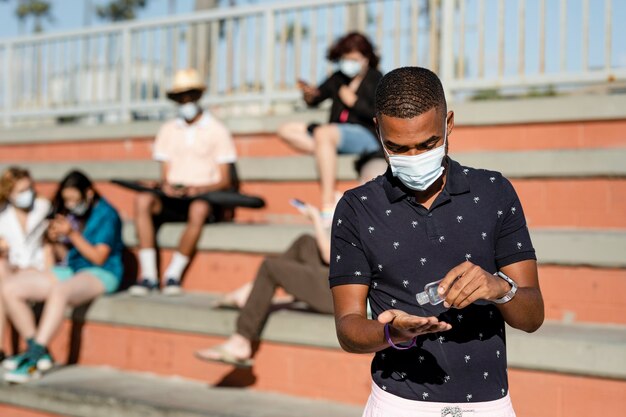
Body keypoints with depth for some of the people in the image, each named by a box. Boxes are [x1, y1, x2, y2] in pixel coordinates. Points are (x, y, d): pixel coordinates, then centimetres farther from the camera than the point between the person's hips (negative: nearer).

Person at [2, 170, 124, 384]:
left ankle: (33, 359, -41)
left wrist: (72, 234, -18)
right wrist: (56, 240, -5)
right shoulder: (69, 213, 12)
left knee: (59, 291, -41)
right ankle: (36, 350, -7)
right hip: (69, 270, 8)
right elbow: (65, 256, 16)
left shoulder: (105, 214, -7)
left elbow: (99, 258, -12)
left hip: (100, 274, -8)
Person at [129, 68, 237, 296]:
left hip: (204, 198, -3)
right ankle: (148, 275, -29)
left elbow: (225, 180, 1)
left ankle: (173, 275, -24)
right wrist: (166, 185, -11)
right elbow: (166, 173, 13)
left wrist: (199, 189, -17)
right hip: (173, 200, 3)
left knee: (199, 209, -39)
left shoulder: (217, 130, 4)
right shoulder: (168, 130, 16)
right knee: (143, 200, -28)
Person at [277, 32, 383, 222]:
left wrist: (354, 102, -10)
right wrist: (310, 95, -5)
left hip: (366, 135, -8)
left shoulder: (375, 80, 3)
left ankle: (328, 206, -44)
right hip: (337, 134, 8)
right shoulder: (339, 78, 17)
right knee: (286, 130, -3)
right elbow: (314, 100, 18)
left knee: (322, 133, -37)